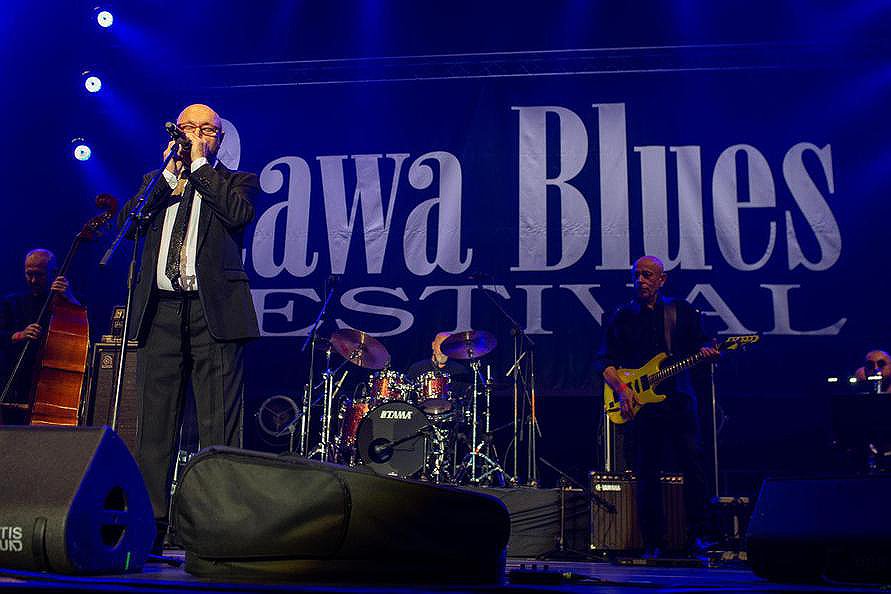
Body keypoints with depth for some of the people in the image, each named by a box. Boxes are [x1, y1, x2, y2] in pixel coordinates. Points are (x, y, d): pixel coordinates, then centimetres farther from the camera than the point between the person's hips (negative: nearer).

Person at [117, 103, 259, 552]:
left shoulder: (236, 180, 14)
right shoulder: (156, 180, 23)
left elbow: (239, 212, -8)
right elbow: (127, 220, 6)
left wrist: (198, 165, -1)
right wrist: (170, 172, 3)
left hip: (214, 312, -3)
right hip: (160, 312, 4)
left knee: (218, 428, -6)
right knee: (153, 427, 3)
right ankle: (150, 526, 9)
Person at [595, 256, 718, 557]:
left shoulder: (682, 311, 11)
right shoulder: (622, 317, 9)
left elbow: (699, 343, 10)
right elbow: (605, 360, 6)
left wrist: (704, 351, -14)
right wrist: (621, 389, -8)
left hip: (680, 399, 0)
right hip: (640, 403, 0)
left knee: (693, 463, -8)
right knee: (647, 473, 1)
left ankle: (695, 536, 4)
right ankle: (653, 543, 10)